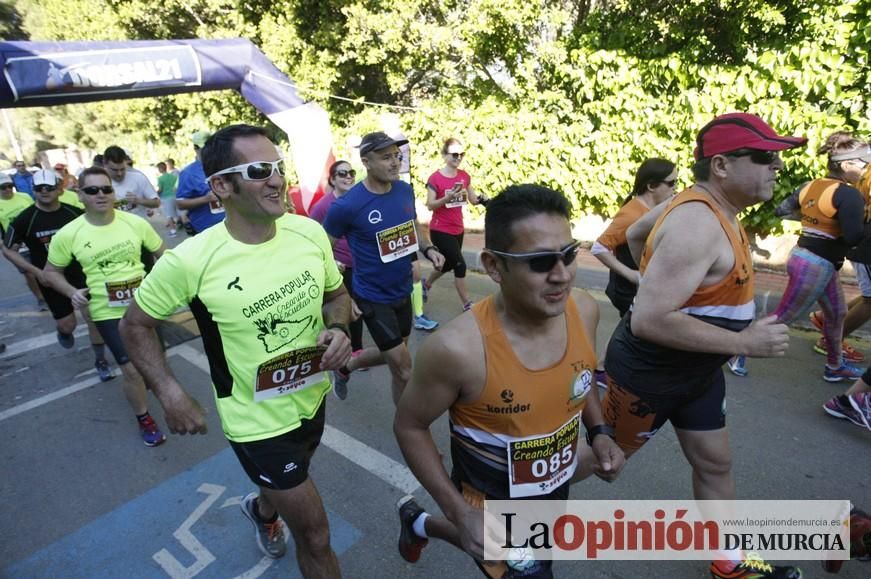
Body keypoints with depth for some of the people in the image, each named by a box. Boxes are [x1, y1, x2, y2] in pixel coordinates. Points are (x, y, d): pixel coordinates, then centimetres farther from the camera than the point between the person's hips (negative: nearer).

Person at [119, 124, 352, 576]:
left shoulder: (310, 232, -12)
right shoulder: (191, 261, -23)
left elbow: (336, 293, 4)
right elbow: (136, 325, -6)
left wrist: (338, 328, -16)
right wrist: (171, 395, -12)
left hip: (312, 399, 5)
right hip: (256, 422, -5)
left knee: (288, 485, 35)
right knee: (316, 537, 8)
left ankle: (262, 510, 71)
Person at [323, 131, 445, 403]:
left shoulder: (405, 190, -3)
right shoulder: (347, 205, -21)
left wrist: (429, 249, -7)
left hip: (403, 291, 7)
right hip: (373, 297, -6)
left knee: (392, 355, 24)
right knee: (404, 368, 1)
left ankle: (343, 367, 51)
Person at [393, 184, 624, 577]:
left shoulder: (584, 310, -18)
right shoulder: (458, 348, -34)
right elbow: (410, 426, -18)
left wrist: (598, 432, -7)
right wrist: (460, 514, -19)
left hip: (556, 489, 6)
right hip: (492, 507, -5)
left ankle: (420, 524, 58)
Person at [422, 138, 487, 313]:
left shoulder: (464, 176, 2)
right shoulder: (435, 178, -16)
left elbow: (473, 200, 5)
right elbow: (430, 205, -17)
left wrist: (482, 199, -17)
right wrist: (448, 197, -31)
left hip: (458, 229, 7)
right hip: (440, 230, -7)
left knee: (449, 263, 21)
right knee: (460, 265, -8)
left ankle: (426, 284, 48)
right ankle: (467, 305, 7)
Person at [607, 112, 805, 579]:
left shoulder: (705, 207, 2)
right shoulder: (697, 224, -30)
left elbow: (635, 233, 19)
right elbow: (648, 320, -36)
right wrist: (744, 342, -27)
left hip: (697, 370, 9)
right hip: (649, 374, -9)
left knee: (715, 464, 21)